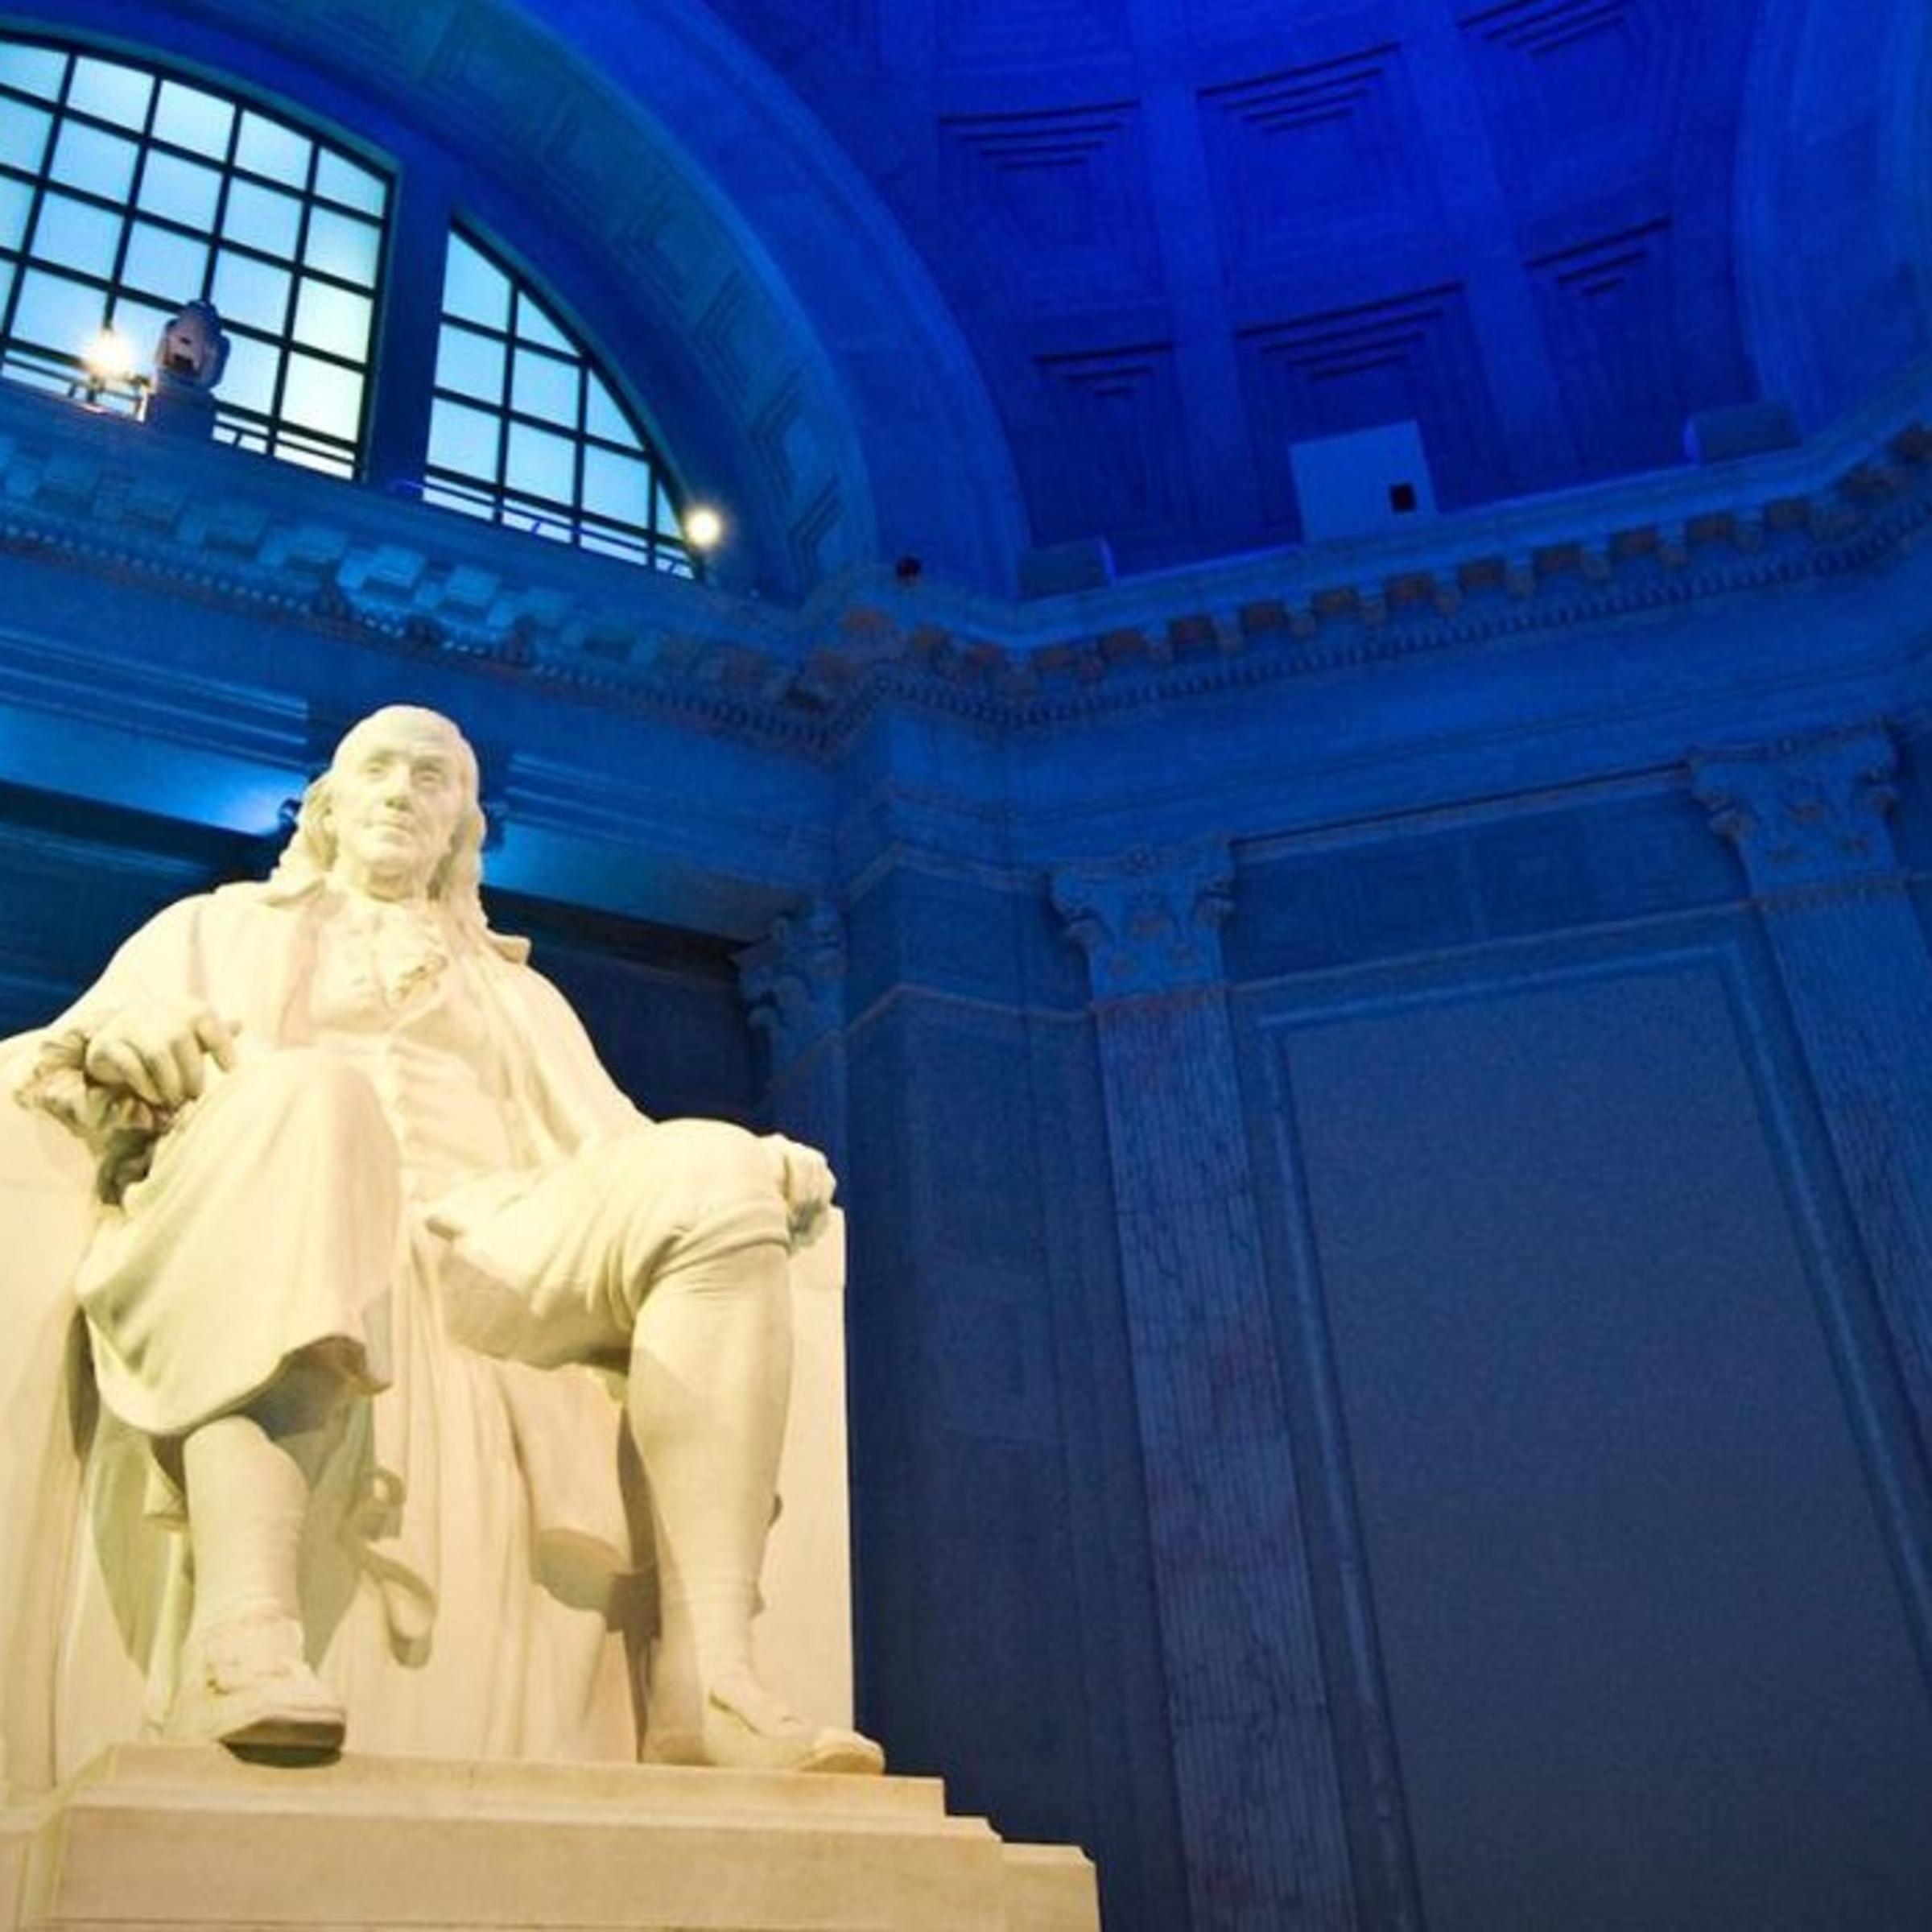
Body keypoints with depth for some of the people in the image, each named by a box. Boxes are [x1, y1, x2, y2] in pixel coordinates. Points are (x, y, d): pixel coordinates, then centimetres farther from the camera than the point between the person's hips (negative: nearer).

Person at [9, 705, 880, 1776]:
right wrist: (118, 1041, -10)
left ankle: (704, 1677, -37)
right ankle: (240, 1643, -55)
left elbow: (609, 1139, 21)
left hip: (484, 1244, 3)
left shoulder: (514, 988, 34)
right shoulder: (217, 929, 30)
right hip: (244, 1220, -2)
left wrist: (762, 1171, 0)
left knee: (711, 1172, -25)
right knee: (307, 1097, -37)